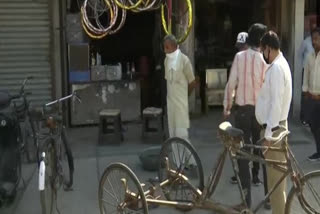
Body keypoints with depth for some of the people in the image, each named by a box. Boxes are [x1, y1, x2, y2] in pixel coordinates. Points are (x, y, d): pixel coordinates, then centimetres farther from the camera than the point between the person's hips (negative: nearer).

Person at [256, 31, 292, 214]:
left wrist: (269, 133, -22)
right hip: (273, 126, 10)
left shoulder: (277, 68, -19)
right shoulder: (277, 64, 13)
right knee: (275, 172, 16)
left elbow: (276, 103, -23)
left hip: (274, 128, -10)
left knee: (275, 173, -2)